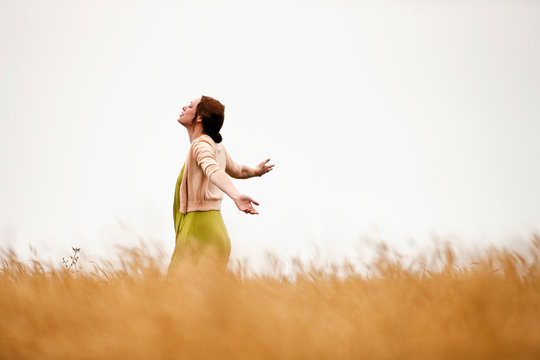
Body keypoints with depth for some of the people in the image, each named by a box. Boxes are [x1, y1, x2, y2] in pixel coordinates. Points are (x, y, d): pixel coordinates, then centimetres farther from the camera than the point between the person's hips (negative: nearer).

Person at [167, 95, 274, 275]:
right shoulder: (217, 146, 16)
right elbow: (237, 170, 35)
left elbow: (214, 171, -32)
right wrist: (256, 171, 58)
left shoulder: (202, 144, -11)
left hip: (199, 233, -9)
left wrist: (236, 196, -51)